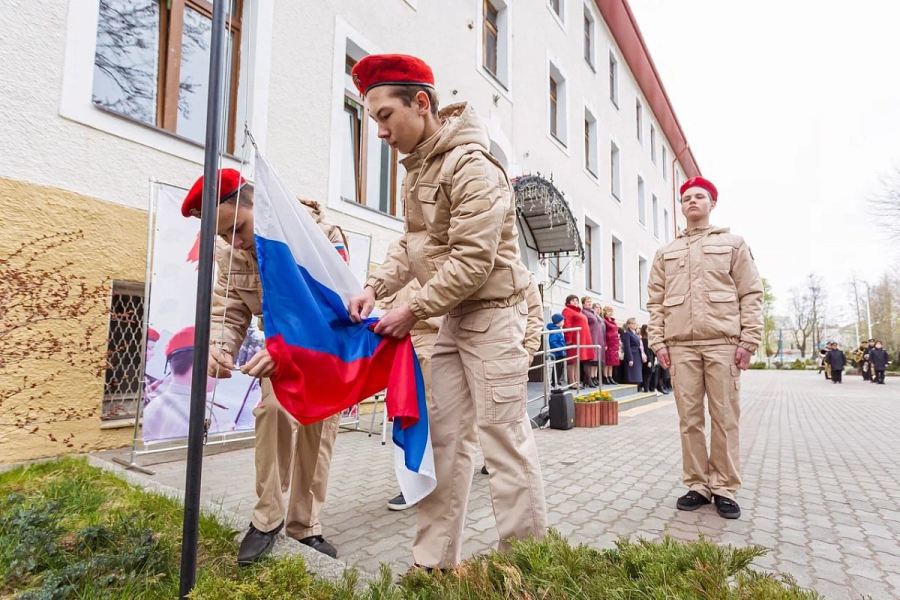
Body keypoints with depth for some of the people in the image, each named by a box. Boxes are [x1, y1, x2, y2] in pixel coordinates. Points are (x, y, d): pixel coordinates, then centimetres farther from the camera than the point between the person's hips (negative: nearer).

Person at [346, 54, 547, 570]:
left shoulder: (471, 165, -17)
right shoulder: (419, 167, 12)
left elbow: (473, 261, -23)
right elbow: (412, 245, 13)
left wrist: (413, 310, -16)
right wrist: (375, 287, -2)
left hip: (493, 312, -9)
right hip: (454, 318, 9)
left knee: (504, 438, -4)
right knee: (444, 437, 10)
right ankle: (435, 561, 23)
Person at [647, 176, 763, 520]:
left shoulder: (733, 243, 13)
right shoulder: (665, 253, 18)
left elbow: (751, 294, 5)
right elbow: (656, 302, 12)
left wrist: (749, 340, -5)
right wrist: (658, 342, 1)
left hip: (723, 343, -1)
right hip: (680, 345, 2)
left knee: (725, 418, 1)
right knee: (689, 419, 3)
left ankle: (725, 488, 12)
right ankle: (697, 485, 13)